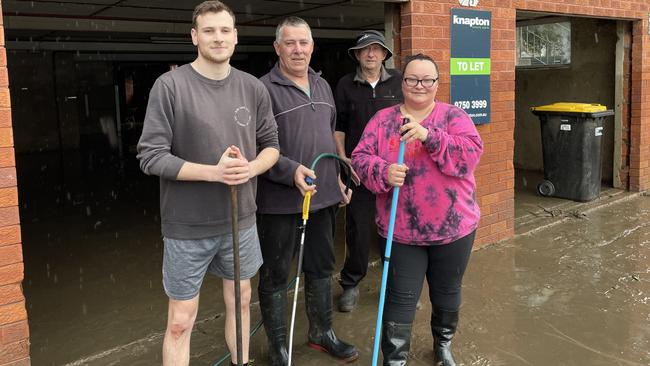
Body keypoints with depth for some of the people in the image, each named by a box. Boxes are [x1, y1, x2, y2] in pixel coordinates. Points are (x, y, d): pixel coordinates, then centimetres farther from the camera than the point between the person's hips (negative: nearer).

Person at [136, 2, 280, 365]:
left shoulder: (254, 88, 1)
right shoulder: (170, 85, -12)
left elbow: (271, 144, 9)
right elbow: (151, 157, -14)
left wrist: (251, 168, -13)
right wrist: (214, 172, -23)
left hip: (241, 220, 4)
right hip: (188, 226, -4)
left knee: (240, 300, 20)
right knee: (180, 322, 6)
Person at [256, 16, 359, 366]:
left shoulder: (322, 85, 12)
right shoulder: (264, 89, -12)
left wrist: (336, 178, 19)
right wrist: (292, 171, -27)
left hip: (323, 196, 7)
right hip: (280, 202, -7)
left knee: (321, 268, 19)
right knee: (275, 276, 7)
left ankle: (321, 332, 39)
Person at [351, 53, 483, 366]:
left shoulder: (454, 116, -1)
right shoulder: (383, 120, 3)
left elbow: (471, 153, -15)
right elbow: (360, 158, -3)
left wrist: (430, 136, -27)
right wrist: (383, 172, -23)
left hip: (453, 227, 1)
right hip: (401, 231, -1)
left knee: (447, 295, 20)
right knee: (399, 301, 4)